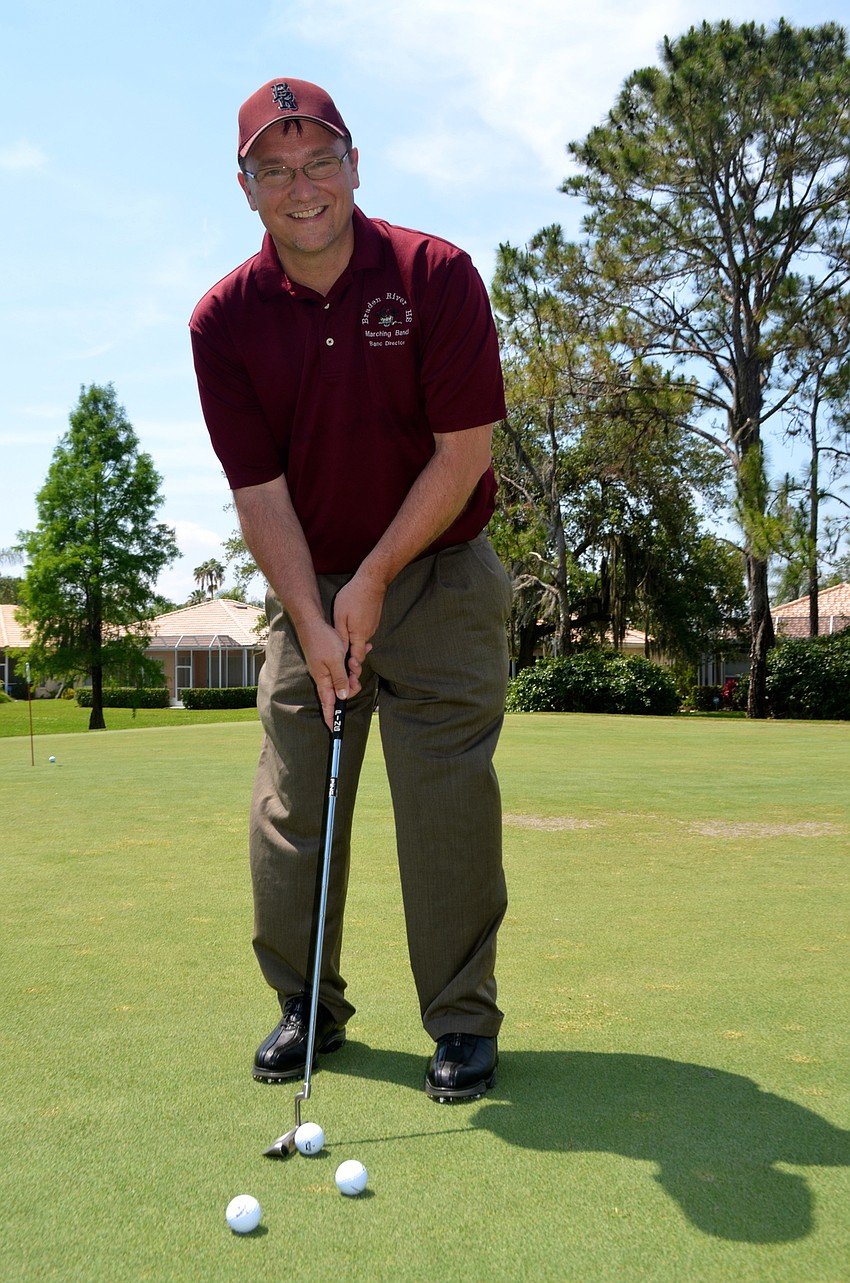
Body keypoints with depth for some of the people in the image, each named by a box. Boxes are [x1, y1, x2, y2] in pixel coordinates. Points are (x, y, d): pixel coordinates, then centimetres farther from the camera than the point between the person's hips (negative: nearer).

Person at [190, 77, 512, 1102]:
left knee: (447, 801, -6)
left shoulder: (436, 275, -10)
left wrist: (375, 579, -13)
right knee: (290, 803, 2)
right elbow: (260, 492, -7)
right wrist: (312, 623, -16)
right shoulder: (223, 319, -5)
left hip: (439, 574, -2)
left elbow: (464, 452, -12)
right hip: (308, 587, 3)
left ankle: (463, 1020, 9)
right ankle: (307, 1006, 20)